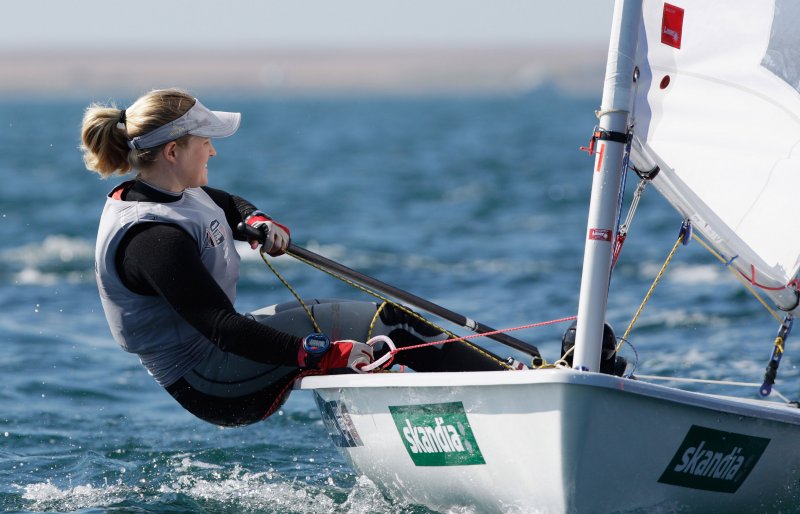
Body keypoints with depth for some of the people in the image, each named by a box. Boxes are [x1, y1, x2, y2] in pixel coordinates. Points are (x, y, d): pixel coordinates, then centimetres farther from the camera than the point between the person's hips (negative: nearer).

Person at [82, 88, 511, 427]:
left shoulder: (175, 193, 4)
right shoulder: (151, 240, -27)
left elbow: (231, 207, 27)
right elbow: (221, 328, -33)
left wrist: (260, 224, 1)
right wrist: (324, 355, -36)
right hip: (213, 385, -10)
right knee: (386, 324, -11)